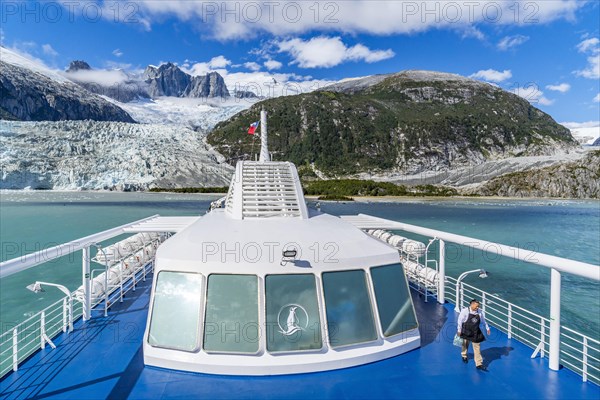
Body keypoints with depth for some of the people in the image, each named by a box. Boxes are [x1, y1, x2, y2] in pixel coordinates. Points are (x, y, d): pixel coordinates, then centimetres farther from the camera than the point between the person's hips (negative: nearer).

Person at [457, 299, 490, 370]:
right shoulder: (465, 311, -18)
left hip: (476, 333, 3)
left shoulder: (479, 312, -4)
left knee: (477, 347, 0)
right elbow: (460, 320, -13)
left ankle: (479, 364, 3)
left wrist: (487, 328, 17)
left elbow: (483, 321, 13)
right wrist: (459, 330, -10)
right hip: (466, 332, -2)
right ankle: (464, 356, 47)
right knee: (465, 345, 18)